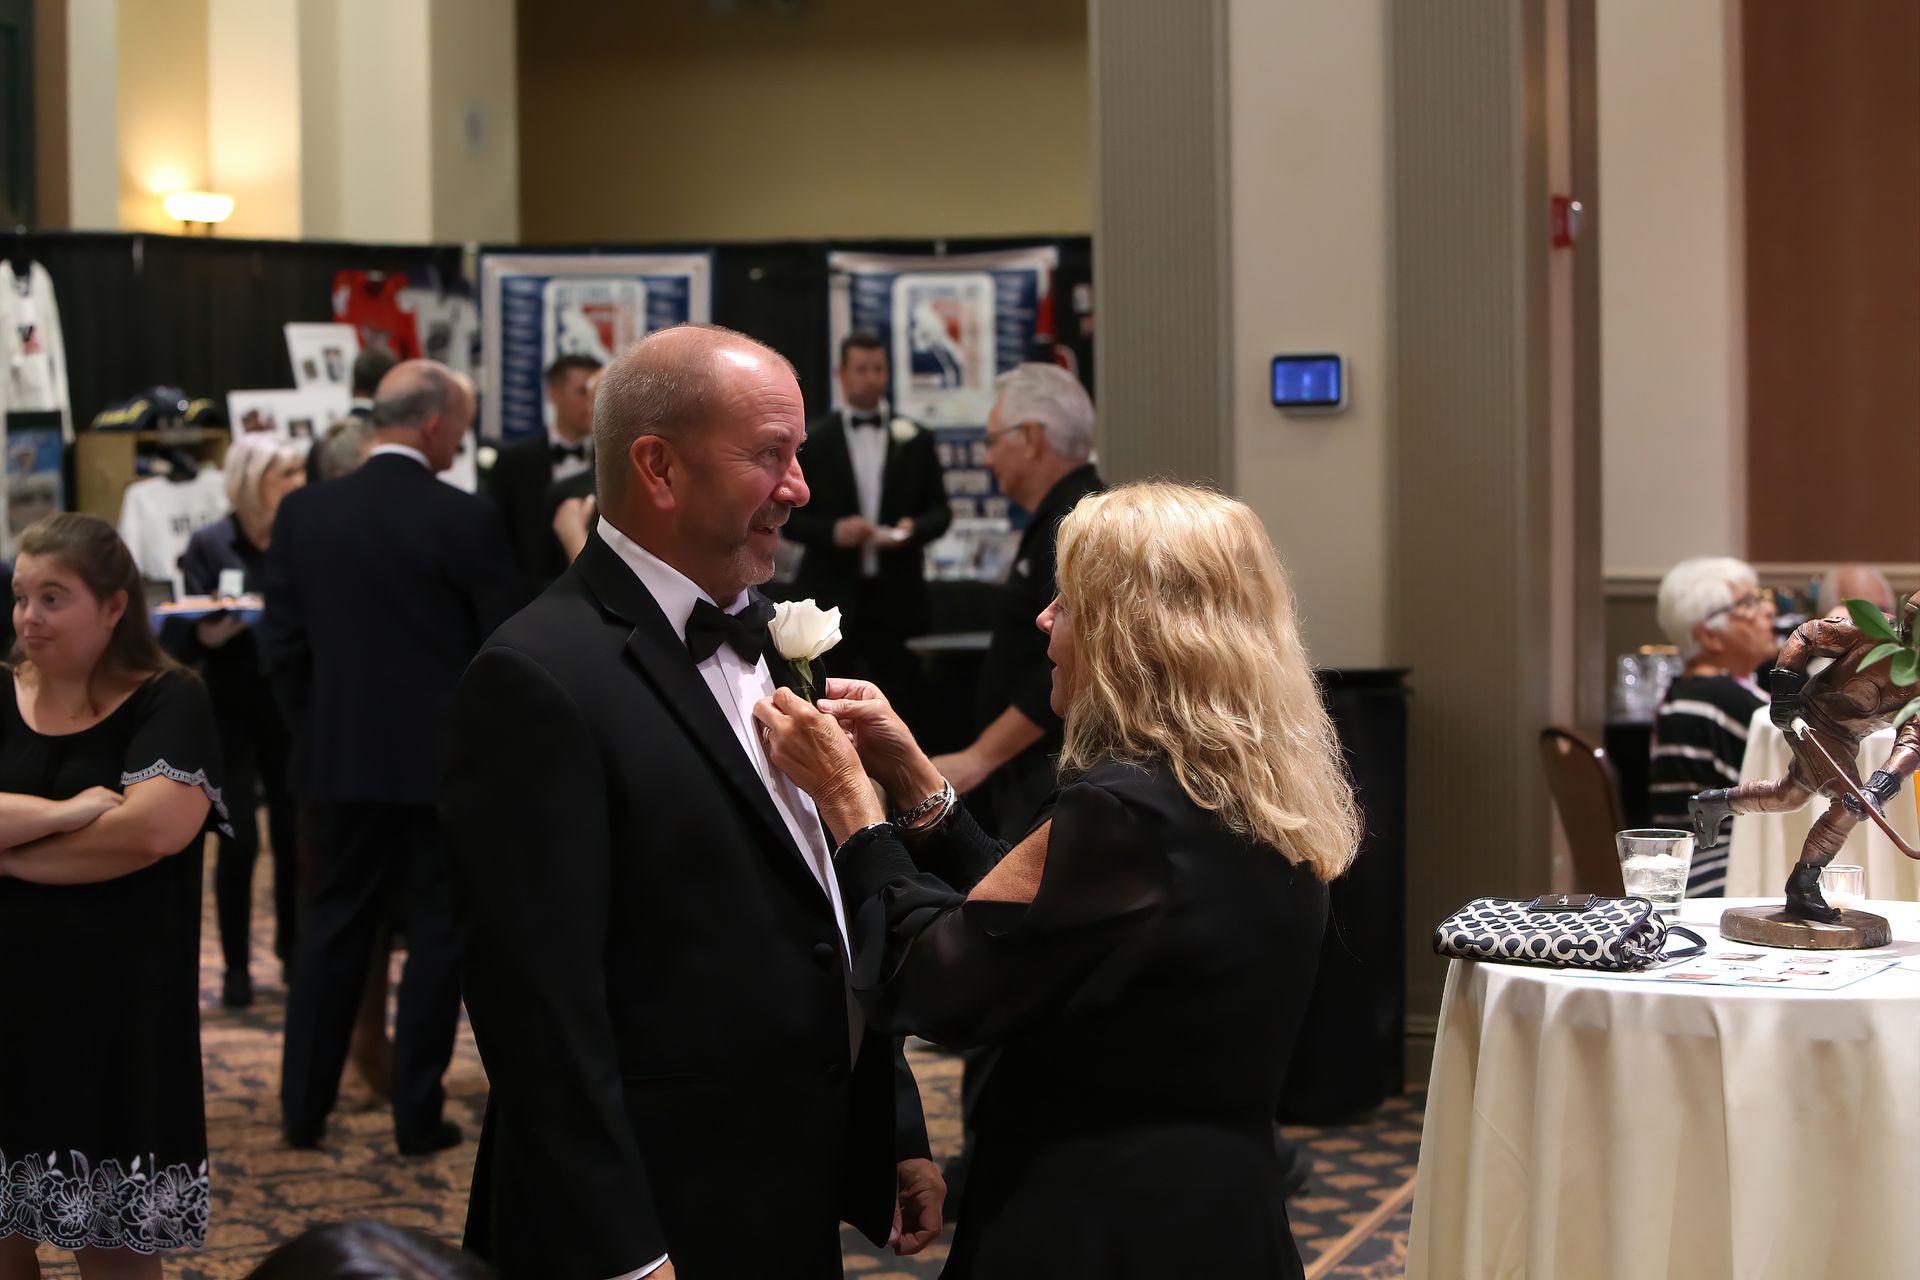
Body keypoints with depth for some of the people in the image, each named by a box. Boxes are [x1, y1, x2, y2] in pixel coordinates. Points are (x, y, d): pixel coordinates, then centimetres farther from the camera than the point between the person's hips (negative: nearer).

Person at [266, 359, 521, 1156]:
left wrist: (317, 727, 15)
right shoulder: (464, 520, -13)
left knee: (335, 926, 14)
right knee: (437, 932, 6)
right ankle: (417, 1116, 9)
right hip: (444, 759, -4)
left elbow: (285, 645, 3)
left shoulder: (304, 513, -1)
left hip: (342, 755, 4)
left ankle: (303, 1108, 18)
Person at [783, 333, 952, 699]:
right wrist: (833, 531, -16)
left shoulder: (915, 439, 9)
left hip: (897, 596, 1)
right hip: (831, 594, -1)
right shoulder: (811, 439, 4)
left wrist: (914, 528, -12)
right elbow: (791, 517, 3)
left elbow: (941, 512, 10)